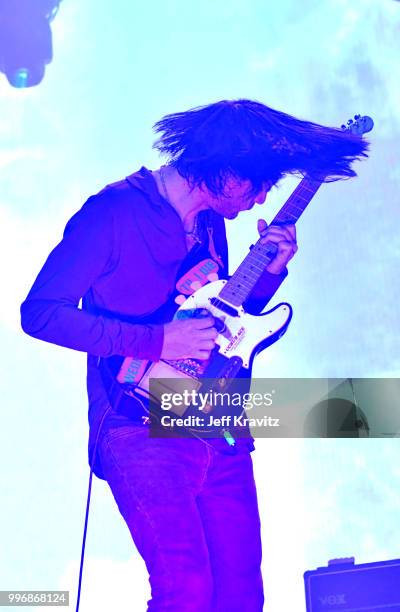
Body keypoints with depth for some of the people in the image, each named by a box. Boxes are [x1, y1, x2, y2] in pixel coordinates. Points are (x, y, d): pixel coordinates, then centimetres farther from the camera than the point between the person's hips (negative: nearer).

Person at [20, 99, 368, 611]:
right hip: (141, 431, -6)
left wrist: (269, 271, 6)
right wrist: (158, 341, -18)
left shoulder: (211, 222, 13)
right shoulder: (114, 211, -10)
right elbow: (39, 311, -14)